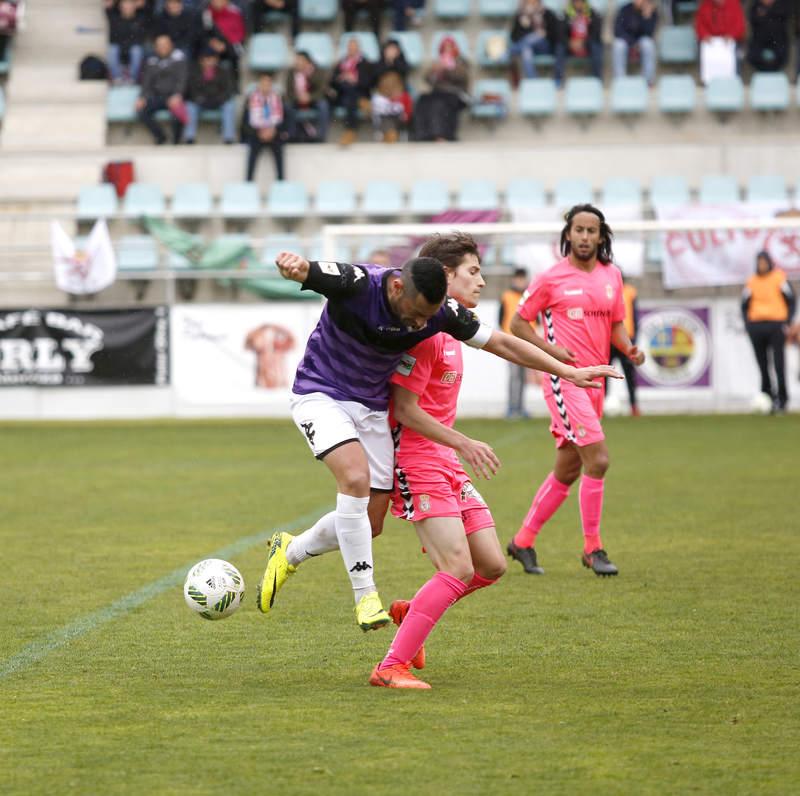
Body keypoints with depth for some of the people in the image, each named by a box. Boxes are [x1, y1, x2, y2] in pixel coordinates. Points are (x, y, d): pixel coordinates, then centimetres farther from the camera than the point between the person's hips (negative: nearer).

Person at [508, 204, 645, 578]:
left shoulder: (612, 275, 10)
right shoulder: (551, 277, -6)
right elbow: (518, 322, 0)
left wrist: (629, 349, -3)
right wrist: (551, 350, -14)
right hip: (564, 378, -7)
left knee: (567, 470, 11)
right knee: (597, 459, -16)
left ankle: (523, 541, 23)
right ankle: (592, 548, -6)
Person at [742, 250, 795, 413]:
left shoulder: (780, 278, 3)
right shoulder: (751, 282, 11)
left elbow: (790, 301, 4)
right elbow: (745, 305, 17)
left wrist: (787, 322, -5)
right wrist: (747, 324, 4)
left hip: (776, 326, -3)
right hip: (756, 325, 3)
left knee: (779, 364, -9)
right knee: (762, 365, 0)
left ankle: (782, 399, -5)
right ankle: (768, 396, 7)